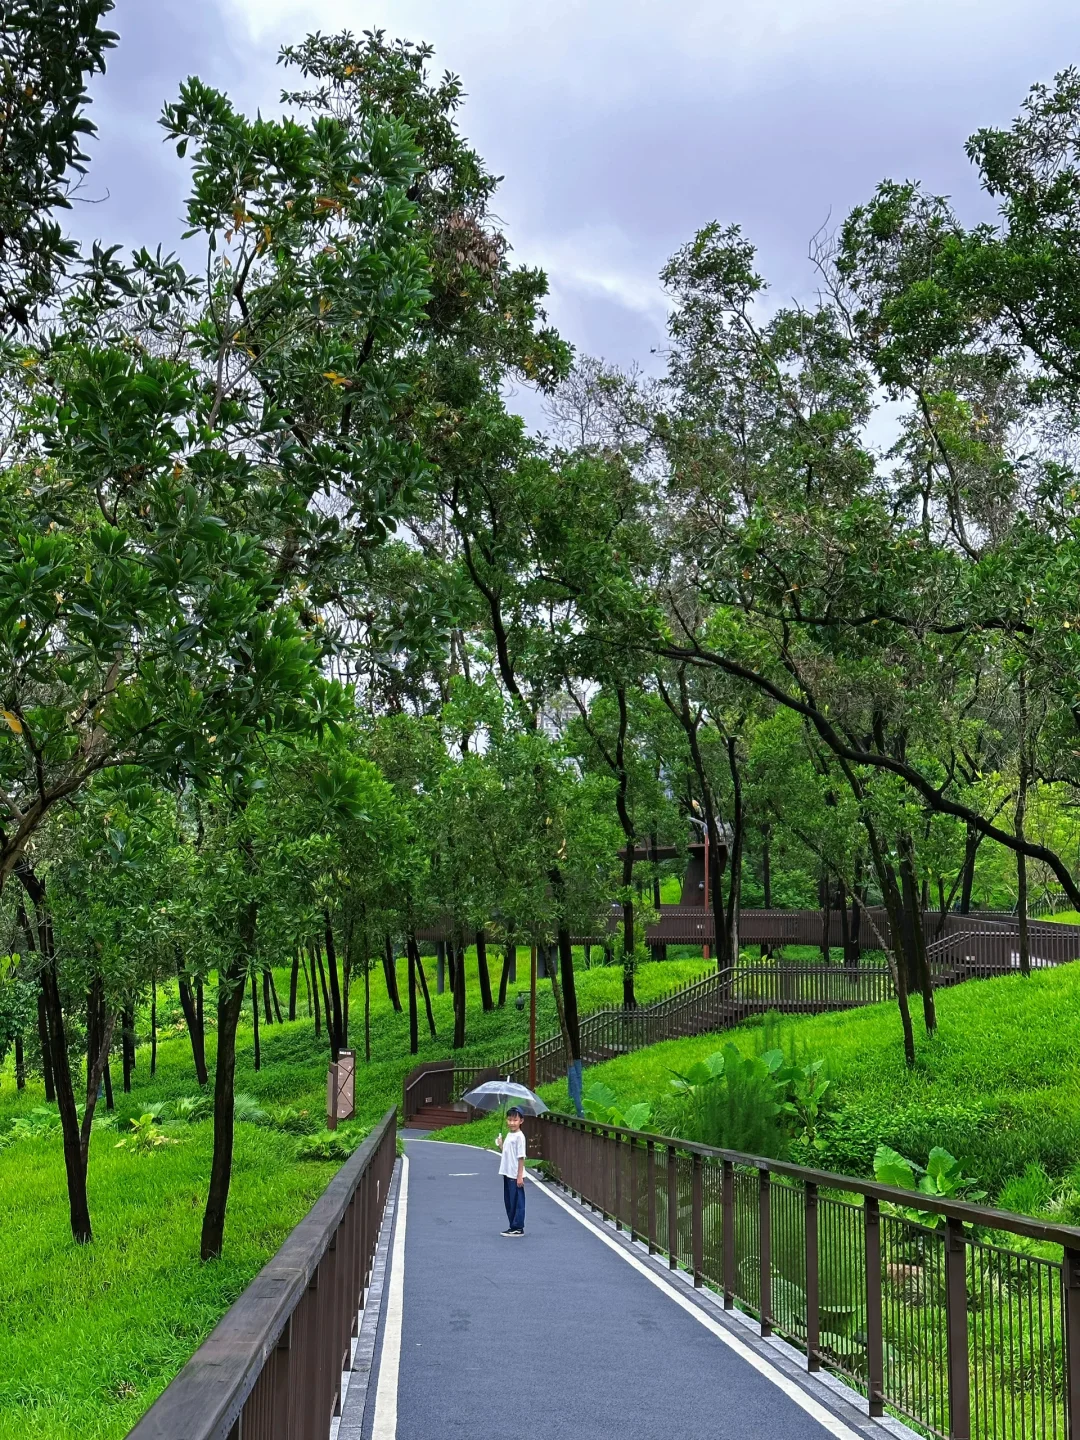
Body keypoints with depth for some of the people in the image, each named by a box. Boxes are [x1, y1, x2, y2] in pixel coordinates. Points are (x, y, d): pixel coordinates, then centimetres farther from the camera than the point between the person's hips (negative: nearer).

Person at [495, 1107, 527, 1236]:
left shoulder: (519, 1137, -14)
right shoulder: (508, 1135, 12)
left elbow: (521, 1157, -16)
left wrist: (520, 1176, -19)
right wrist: (500, 1144, 5)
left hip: (515, 1176, -9)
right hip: (507, 1174, 9)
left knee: (517, 1201, -2)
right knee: (508, 1201, 14)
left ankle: (518, 1228, 4)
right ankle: (512, 1226, 22)